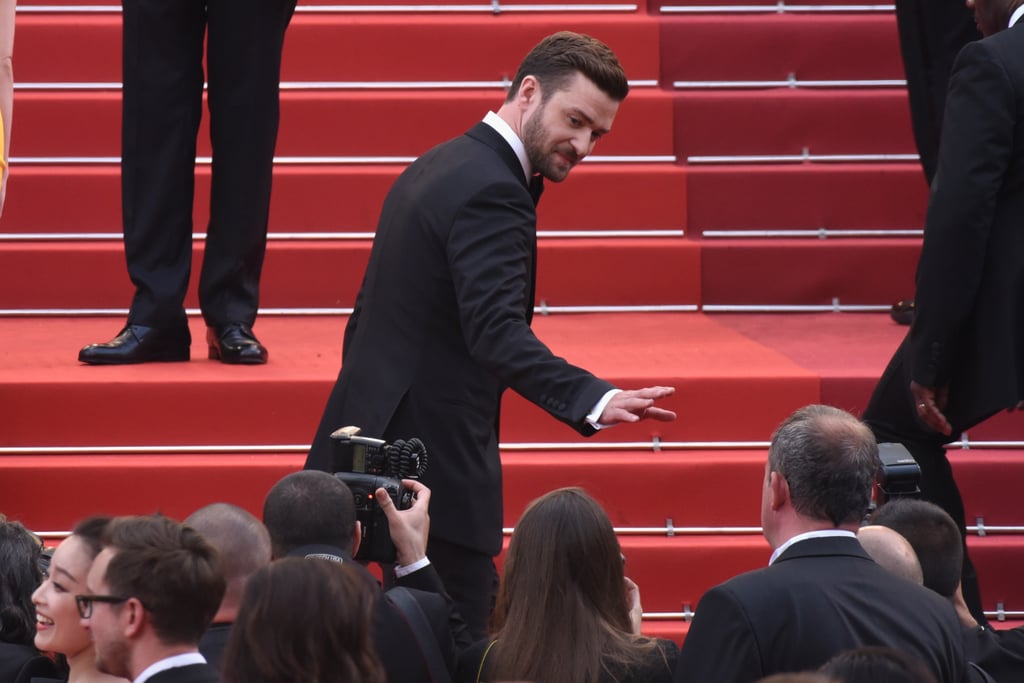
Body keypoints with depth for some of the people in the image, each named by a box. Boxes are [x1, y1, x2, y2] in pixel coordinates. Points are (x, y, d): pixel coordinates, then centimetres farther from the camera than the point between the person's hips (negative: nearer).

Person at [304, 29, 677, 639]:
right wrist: (593, 401, -41)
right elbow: (497, 331, -30)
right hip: (439, 462, -10)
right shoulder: (491, 191, -16)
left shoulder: (435, 168, 16)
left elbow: (369, 317, 22)